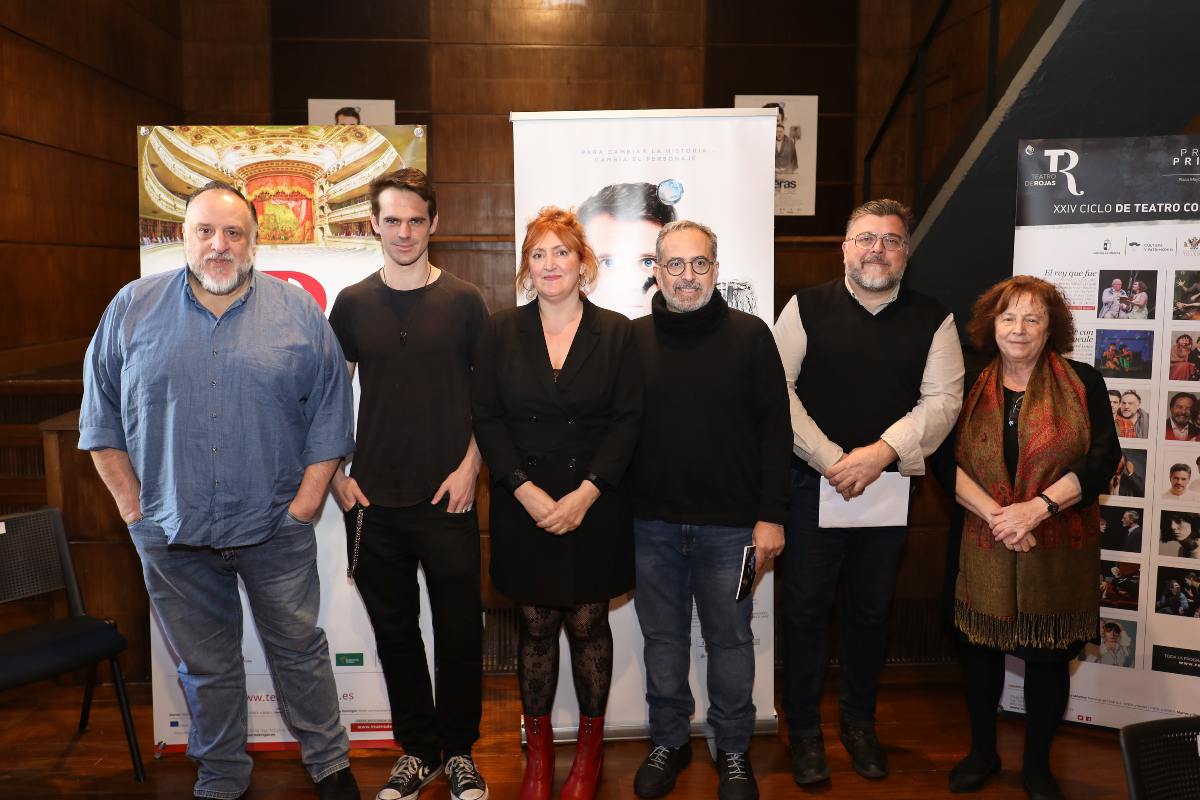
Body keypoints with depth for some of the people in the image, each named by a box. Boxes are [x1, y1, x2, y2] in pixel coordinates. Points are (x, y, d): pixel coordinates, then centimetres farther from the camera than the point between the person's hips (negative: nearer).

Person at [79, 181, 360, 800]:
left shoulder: (298, 311, -1)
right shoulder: (134, 308, 2)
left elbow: (328, 414, 0)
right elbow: (102, 416, 5)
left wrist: (307, 499, -6)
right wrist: (132, 504, 0)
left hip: (275, 530, -1)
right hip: (172, 534, 2)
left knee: (299, 650, 12)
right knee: (205, 666, 17)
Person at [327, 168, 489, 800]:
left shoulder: (463, 301, 0)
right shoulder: (352, 303, 5)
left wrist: (470, 466, -8)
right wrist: (334, 473, 2)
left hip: (447, 497, -2)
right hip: (373, 500, 2)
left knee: (458, 630, 6)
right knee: (394, 630, 12)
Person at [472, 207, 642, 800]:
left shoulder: (615, 332, 1)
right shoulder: (502, 332, 3)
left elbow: (627, 421, -3)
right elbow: (487, 419, -1)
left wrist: (584, 494, -13)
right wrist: (527, 491, -11)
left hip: (594, 505, -1)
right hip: (523, 506, 1)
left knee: (588, 624, 8)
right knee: (534, 627, 9)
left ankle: (590, 746, 27)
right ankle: (538, 750, 26)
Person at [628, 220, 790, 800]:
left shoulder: (750, 335, -3)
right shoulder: (632, 339, 3)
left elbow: (774, 428, -4)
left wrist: (771, 514, -7)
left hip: (729, 523, -2)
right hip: (652, 522, 2)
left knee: (730, 639, 12)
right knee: (662, 637, 14)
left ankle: (733, 751, 30)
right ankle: (668, 741, 33)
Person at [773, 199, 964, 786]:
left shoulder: (932, 320, 5)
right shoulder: (807, 308, 0)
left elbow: (943, 399, -3)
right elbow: (778, 388, -6)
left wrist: (881, 452, -17)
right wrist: (831, 460, -14)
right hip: (812, 482, -1)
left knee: (871, 610, 14)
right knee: (805, 608, 4)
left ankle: (859, 723, 32)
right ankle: (803, 730, 21)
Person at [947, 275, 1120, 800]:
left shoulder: (1082, 383, -1)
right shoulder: (971, 389, 2)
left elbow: (1103, 458, -9)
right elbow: (947, 463, -4)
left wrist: (1037, 507, -20)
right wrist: (994, 514, -18)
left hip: (1059, 550, -1)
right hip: (986, 548, 1)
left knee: (1048, 658, 10)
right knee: (980, 651, 12)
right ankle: (982, 753, 33)